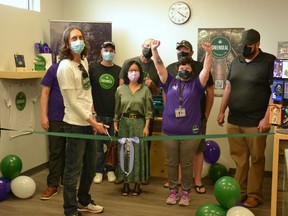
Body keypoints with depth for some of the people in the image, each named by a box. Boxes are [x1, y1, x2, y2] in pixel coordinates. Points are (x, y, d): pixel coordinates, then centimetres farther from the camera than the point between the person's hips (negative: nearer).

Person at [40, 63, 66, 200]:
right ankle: (52, 185, 9)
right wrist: (44, 115, -10)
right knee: (55, 152, 3)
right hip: (56, 119, -3)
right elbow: (45, 93, -4)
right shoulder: (54, 69, -5)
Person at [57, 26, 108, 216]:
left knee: (91, 166, 18)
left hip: (88, 122, 8)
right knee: (74, 169, 1)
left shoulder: (84, 61, 9)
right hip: (76, 124, -8)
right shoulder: (65, 66, -15)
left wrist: (93, 117, 11)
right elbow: (73, 101, -17)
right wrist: (93, 122, -15)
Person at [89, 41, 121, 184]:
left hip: (114, 115, 1)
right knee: (97, 145, 3)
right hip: (98, 114, -1)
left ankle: (110, 169, 22)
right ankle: (98, 171, 17)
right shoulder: (92, 68, 1)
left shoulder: (119, 70, 6)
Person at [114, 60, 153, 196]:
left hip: (139, 123, -1)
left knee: (138, 152, 0)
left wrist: (146, 126, -7)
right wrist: (115, 124, 3)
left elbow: (148, 111, -1)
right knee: (124, 152, 3)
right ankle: (125, 183, 13)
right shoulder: (120, 90, 5)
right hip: (124, 123, 2)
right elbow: (117, 110, 8)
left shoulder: (145, 90, 0)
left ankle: (138, 183, 9)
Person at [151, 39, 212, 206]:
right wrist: (154, 50, -10)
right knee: (172, 163, 11)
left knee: (187, 164, 8)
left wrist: (209, 53, -22)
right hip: (170, 132, 2)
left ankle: (186, 193, 21)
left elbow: (206, 69, -8)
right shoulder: (171, 82, 8)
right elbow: (159, 67, 2)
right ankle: (173, 191, 25)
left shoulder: (196, 84, 4)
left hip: (190, 133, -2)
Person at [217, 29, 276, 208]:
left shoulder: (269, 61, -5)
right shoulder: (236, 61, 13)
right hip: (234, 121, 5)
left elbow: (275, 91, -8)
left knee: (256, 159, 5)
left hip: (256, 122, -5)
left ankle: (254, 195, 15)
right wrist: (222, 111, 14)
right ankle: (240, 192, 20)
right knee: (239, 159, 9)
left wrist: (267, 118, -14)